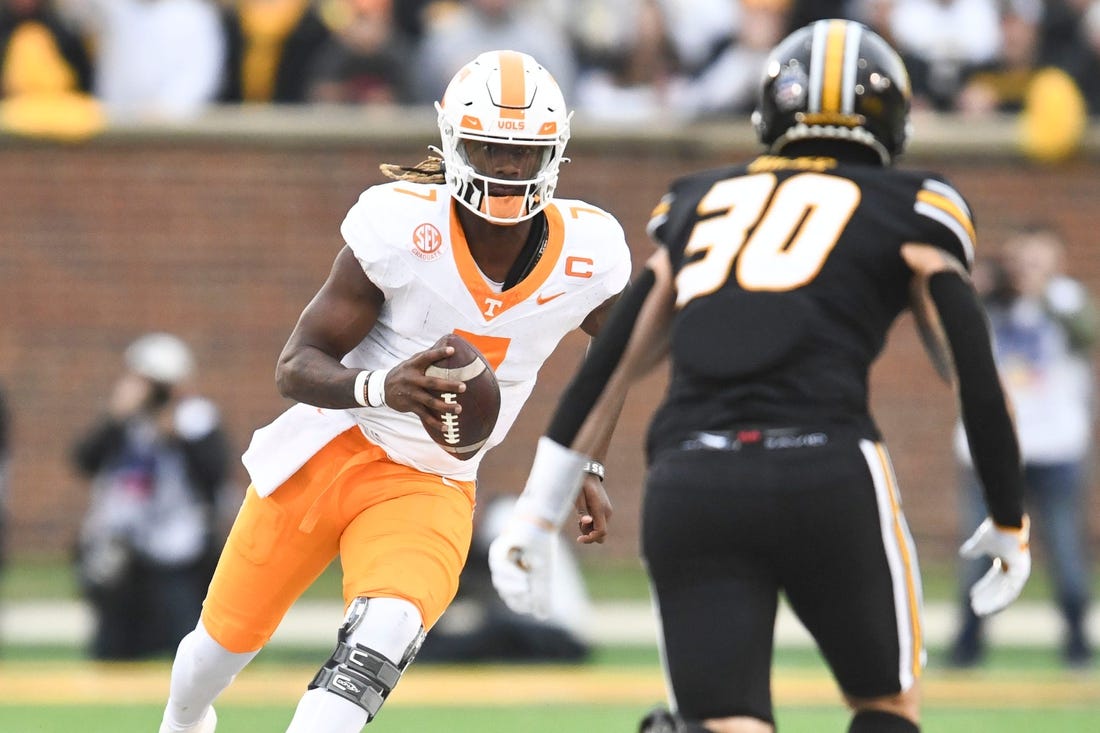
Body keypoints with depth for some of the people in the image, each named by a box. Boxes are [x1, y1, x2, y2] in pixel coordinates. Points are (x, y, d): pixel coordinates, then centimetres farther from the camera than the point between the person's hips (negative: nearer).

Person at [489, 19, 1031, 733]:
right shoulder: (906, 211, 15)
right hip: (826, 472, -2)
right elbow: (975, 378, 10)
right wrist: (1009, 522, 22)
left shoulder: (700, 201, 25)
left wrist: (537, 513, 25)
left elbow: (607, 364, 23)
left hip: (687, 486, 2)